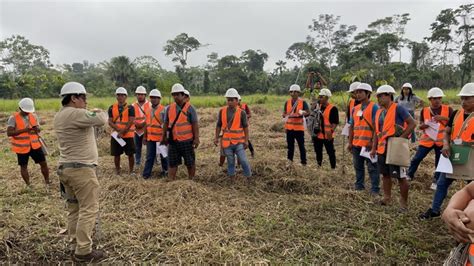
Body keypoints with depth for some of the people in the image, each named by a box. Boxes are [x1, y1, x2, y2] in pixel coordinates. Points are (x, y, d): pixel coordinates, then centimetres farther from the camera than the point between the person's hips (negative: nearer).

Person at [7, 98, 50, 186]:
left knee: (43, 163, 6)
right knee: (23, 166, 10)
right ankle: (28, 185, 25)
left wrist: (37, 129, -16)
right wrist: (24, 130, -30)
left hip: (35, 145, 3)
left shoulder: (34, 116, 1)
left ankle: (47, 182, 22)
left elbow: (38, 129, 9)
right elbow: (9, 133, -20)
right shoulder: (13, 118, -12)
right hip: (21, 147, -3)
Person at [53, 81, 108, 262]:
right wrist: (100, 111, -4)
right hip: (81, 169, -10)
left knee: (74, 208, 15)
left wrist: (92, 113, 4)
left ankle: (75, 246, 23)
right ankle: (83, 252, 3)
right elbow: (101, 120, -24)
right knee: (88, 209, -3)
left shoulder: (59, 116, 14)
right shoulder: (75, 114, -18)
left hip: (65, 167, 10)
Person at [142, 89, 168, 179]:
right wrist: (145, 136, 14)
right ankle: (146, 173, 9)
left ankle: (165, 170, 28)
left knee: (163, 155, 11)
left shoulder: (163, 110, -10)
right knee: (150, 156, 6)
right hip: (150, 138, 5)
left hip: (160, 138, -5)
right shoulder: (148, 110, 10)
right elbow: (147, 124, 16)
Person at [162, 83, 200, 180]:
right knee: (172, 163, 7)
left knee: (190, 163, 8)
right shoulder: (169, 108, 7)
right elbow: (166, 124, 14)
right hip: (173, 141, 4)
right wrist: (164, 137, 16)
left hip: (187, 141, -4)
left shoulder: (189, 108, -6)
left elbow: (195, 124, -8)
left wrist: (196, 138, -13)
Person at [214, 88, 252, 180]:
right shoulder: (222, 111, -1)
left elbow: (245, 127, -3)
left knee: (243, 160, -3)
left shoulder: (241, 112, -7)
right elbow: (219, 125, 7)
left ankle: (249, 177, 15)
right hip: (227, 142, 2)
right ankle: (232, 178, 27)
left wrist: (246, 140, -6)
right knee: (230, 161, 13)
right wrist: (216, 137, 3)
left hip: (239, 142, -2)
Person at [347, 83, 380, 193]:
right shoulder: (355, 109, 13)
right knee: (358, 167, 15)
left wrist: (372, 141, -17)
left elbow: (376, 126, -11)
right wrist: (350, 142, 10)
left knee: (372, 168, 1)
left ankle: (375, 189, 9)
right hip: (356, 144, 6)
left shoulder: (374, 107, -6)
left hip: (369, 144, -6)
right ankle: (359, 186, 26)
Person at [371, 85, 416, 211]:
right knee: (385, 174, 16)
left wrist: (401, 137, -19)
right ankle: (387, 198, 30)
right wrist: (374, 148, 13)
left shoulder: (398, 109, -10)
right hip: (382, 148, 7)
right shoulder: (379, 112, 12)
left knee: (401, 176, 0)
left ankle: (404, 203, 12)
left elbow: (412, 123, -13)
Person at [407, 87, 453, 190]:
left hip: (441, 140, -1)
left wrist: (443, 118, -23)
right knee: (417, 158, 0)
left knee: (439, 161, 8)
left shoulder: (448, 109, -3)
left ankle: (436, 181, 22)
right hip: (427, 139, 1)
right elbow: (420, 126, 2)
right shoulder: (424, 111, 1)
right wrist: (424, 125, -20)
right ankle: (409, 175, 19)